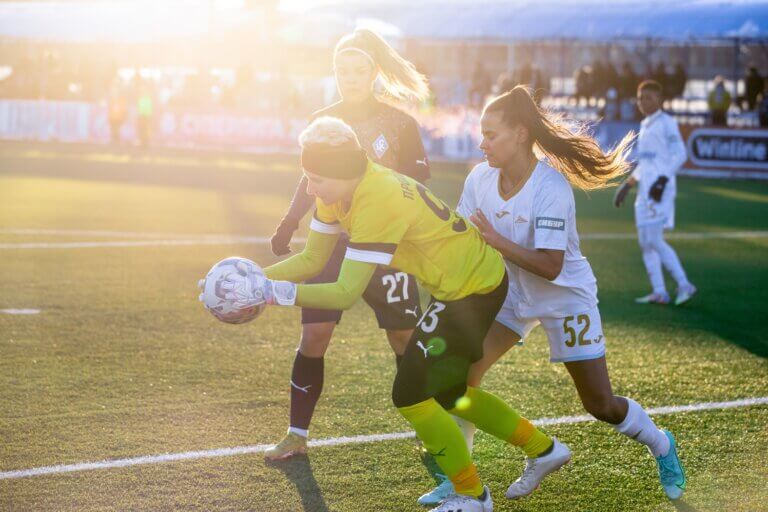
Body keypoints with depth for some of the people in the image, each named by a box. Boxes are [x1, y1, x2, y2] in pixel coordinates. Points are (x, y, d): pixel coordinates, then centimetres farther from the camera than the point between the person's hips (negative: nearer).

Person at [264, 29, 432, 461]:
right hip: (331, 242, 2)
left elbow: (418, 186, -3)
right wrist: (288, 226, 11)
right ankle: (297, 434, 6)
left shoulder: (399, 123, -4)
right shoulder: (322, 122, 5)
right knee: (313, 337, -5)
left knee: (407, 341, 5)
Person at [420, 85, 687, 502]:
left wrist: (495, 240, -34)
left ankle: (661, 447, 28)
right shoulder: (480, 179, -10)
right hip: (512, 292, 6)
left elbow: (550, 266, -33)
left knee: (601, 406, -2)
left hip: (566, 295, -5)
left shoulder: (551, 187, -29)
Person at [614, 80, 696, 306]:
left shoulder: (666, 123, -6)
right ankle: (659, 292, 10)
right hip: (645, 189, 9)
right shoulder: (645, 126, 19)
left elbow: (680, 154, -14)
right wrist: (627, 185, 25)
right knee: (645, 241, 7)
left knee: (654, 240, -14)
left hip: (660, 188, -9)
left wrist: (662, 179, -22)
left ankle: (684, 284, -8)